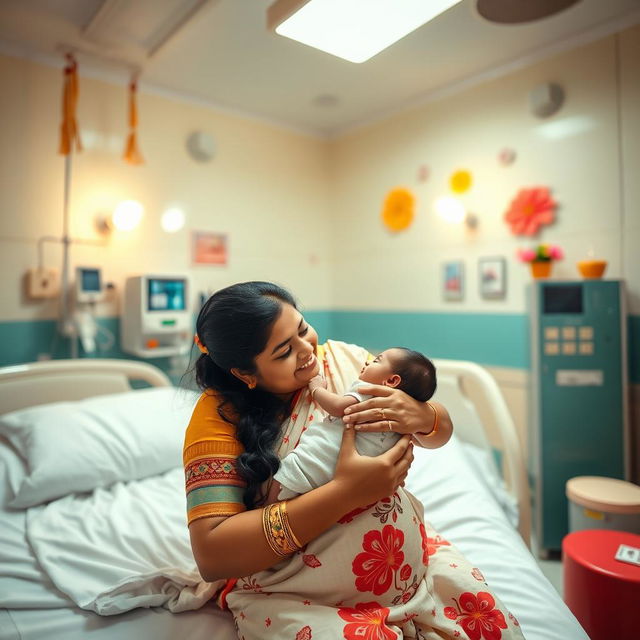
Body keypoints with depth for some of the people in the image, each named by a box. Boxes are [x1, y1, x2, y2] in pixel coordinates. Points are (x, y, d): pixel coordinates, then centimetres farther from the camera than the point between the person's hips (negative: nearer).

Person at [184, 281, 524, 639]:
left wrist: (424, 417, -23)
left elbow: (443, 430, 2)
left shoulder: (344, 358, -6)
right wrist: (346, 492, -29)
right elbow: (212, 554, -22)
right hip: (293, 600, -3)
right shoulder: (221, 412, -15)